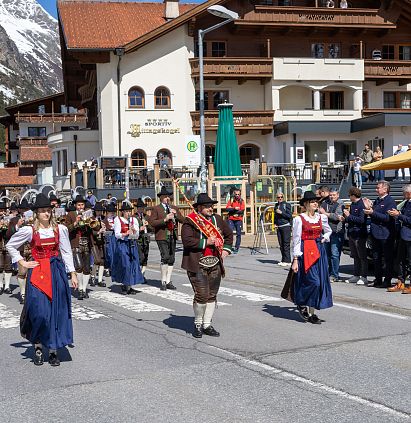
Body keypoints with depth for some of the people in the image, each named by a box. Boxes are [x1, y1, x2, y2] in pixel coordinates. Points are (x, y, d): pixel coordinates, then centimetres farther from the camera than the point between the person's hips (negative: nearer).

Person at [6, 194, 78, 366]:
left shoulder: (60, 229, 4)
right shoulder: (28, 231, -1)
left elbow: (67, 252, 9)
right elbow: (10, 245, 11)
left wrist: (73, 273, 5)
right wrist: (22, 263, 3)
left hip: (57, 272, 2)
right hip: (37, 272, -2)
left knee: (57, 310, 2)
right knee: (39, 311, -10)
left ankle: (53, 350, 11)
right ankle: (37, 346, 10)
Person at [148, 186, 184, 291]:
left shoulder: (174, 208, 17)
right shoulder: (156, 209, 2)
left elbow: (182, 220, 12)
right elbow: (152, 222, -9)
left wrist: (176, 214, -6)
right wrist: (165, 219, -17)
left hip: (172, 236, 5)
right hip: (162, 236, -5)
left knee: (172, 259, 5)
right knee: (165, 257, -16)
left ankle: (168, 281, 13)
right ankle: (163, 281, -7)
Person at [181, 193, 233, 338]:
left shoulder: (217, 219, 11)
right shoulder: (190, 222, -8)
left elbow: (229, 234, 25)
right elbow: (187, 241, -19)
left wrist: (226, 249, 12)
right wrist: (206, 242, -18)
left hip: (215, 264, 6)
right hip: (197, 265, -6)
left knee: (212, 296, 9)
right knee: (202, 295, -9)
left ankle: (207, 325, 21)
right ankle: (198, 324, 12)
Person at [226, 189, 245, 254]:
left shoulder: (242, 201, 7)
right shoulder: (231, 200, 9)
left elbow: (242, 211, -6)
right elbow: (227, 209, -3)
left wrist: (232, 210, -8)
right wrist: (234, 208, -17)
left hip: (239, 220, 0)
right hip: (231, 219, 0)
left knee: (238, 234, 0)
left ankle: (236, 248, 7)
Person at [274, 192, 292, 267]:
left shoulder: (286, 204, -1)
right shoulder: (276, 205, 15)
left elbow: (290, 216, -6)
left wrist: (281, 212, -12)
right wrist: (275, 223, 11)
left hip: (286, 226, -6)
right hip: (279, 227, 6)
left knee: (286, 244, -8)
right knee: (281, 244, 6)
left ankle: (287, 261, -6)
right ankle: (283, 260, 12)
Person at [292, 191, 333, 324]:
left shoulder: (322, 217, 8)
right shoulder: (299, 219, -6)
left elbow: (328, 231, 29)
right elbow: (296, 240, -7)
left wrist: (324, 239, 8)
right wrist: (295, 259, -10)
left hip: (319, 251, 6)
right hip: (306, 252, -6)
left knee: (321, 281, 3)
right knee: (313, 281, -15)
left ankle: (312, 313, 12)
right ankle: (301, 303, 10)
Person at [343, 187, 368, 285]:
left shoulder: (362, 205, -13)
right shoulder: (352, 205, 14)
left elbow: (361, 220, -21)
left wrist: (349, 216, -17)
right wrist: (346, 218, 2)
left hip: (360, 234, -9)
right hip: (352, 233, 9)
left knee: (362, 257, -2)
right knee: (355, 257, 14)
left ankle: (364, 277, 2)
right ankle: (356, 275, 20)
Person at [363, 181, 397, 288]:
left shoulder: (390, 201, -11)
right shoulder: (377, 201, 15)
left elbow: (387, 218, -20)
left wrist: (372, 213, -22)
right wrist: (369, 208, 1)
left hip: (385, 235, -9)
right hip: (375, 234, 9)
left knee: (387, 259, -1)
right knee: (376, 258, 12)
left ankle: (387, 281, 4)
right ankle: (378, 280, 21)